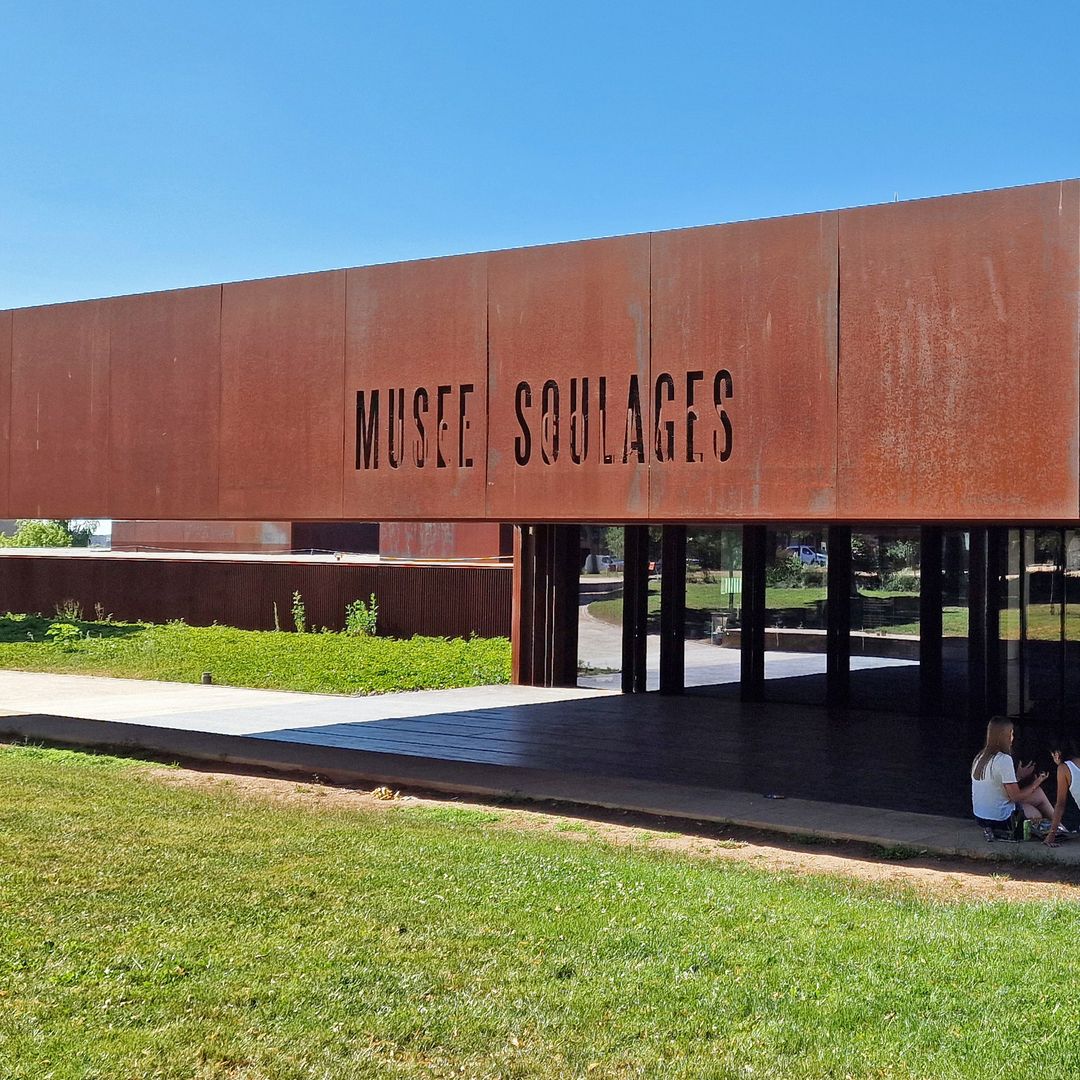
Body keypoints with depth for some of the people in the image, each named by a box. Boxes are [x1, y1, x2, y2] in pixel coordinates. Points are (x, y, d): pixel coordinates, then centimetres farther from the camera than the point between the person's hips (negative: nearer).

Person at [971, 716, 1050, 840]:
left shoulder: (979, 757, 4)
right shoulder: (1004, 759, -20)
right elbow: (1015, 796, -16)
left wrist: (1018, 776, 17)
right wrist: (1036, 783, -1)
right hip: (1000, 819, -8)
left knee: (1036, 813, 22)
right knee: (1039, 793, 10)